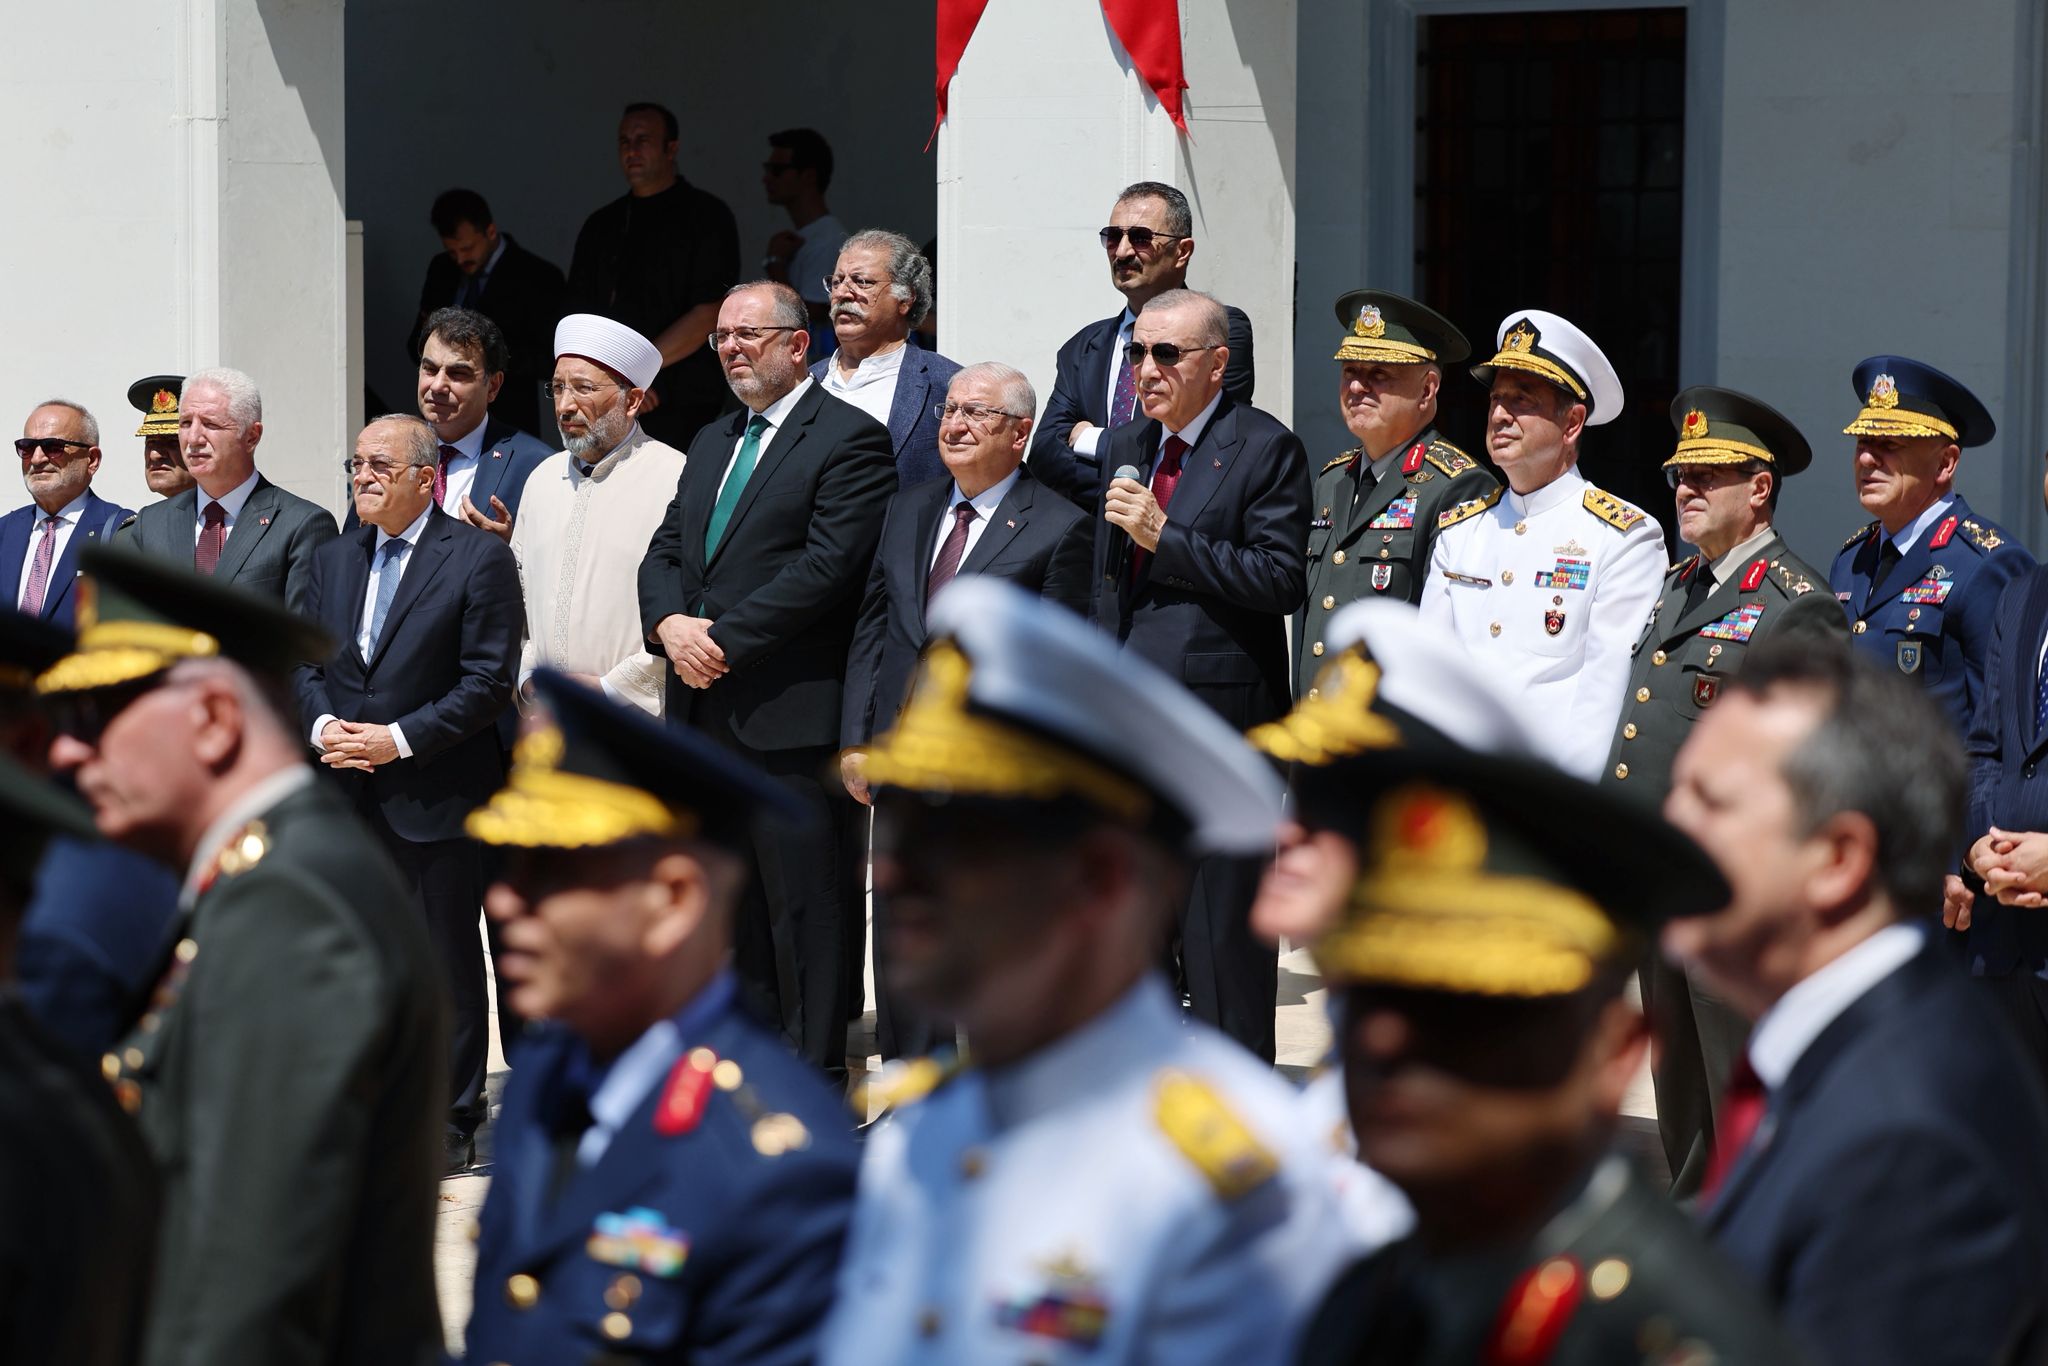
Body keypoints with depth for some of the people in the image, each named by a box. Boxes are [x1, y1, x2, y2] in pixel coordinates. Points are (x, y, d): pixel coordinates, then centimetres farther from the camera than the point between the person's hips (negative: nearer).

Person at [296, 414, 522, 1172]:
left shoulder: (478, 557, -6)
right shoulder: (334, 559, 13)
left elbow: (491, 680, -11)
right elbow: (304, 662, 16)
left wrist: (400, 738, -16)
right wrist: (322, 726, -5)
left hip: (435, 795, -5)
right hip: (349, 794, 6)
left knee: (447, 961, 1)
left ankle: (451, 1122, 9)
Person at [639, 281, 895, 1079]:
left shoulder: (848, 439, -5)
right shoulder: (712, 444, 21)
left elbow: (826, 568, -15)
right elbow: (664, 554, 17)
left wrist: (721, 637, -16)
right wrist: (671, 625, -5)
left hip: (792, 718, -8)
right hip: (704, 715, 8)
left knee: (807, 912, -4)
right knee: (734, 916, 10)